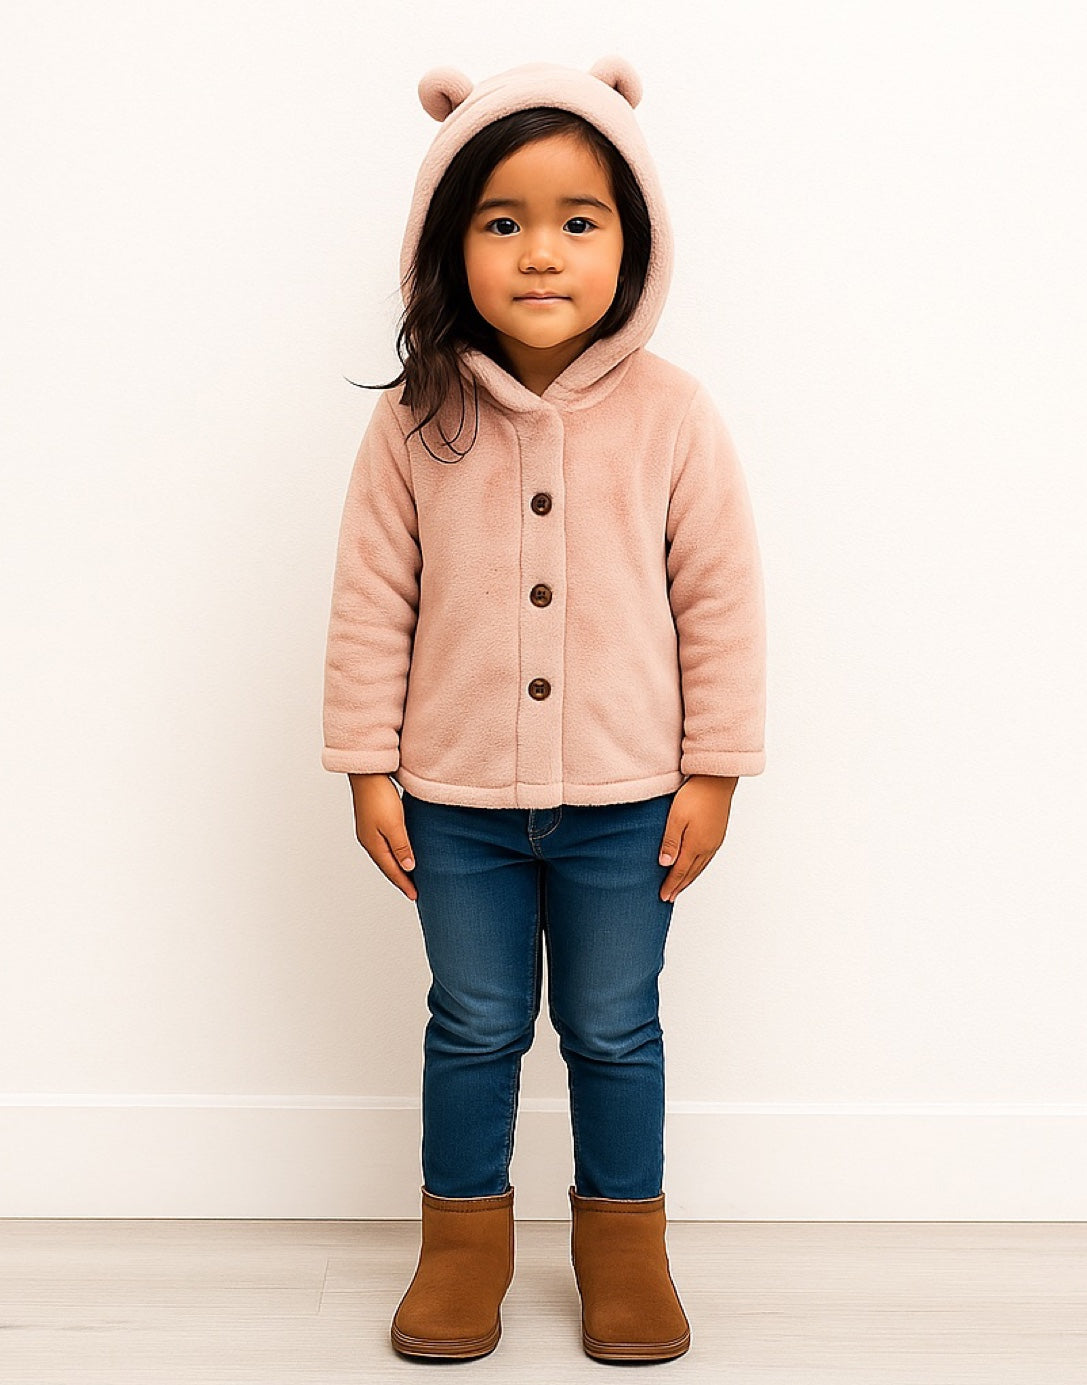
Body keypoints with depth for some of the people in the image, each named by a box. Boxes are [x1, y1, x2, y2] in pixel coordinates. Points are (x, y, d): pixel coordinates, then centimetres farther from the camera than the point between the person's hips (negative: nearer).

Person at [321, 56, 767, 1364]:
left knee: (613, 1028, 15)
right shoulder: (417, 421, -7)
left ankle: (623, 1239, 36)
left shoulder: (670, 413, -9)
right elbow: (372, 600, -2)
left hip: (625, 800, 0)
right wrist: (369, 767, -2)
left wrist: (711, 771, -3)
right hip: (454, 799, 1)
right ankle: (464, 1236, 36)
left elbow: (722, 598, -3)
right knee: (474, 1023, 16)